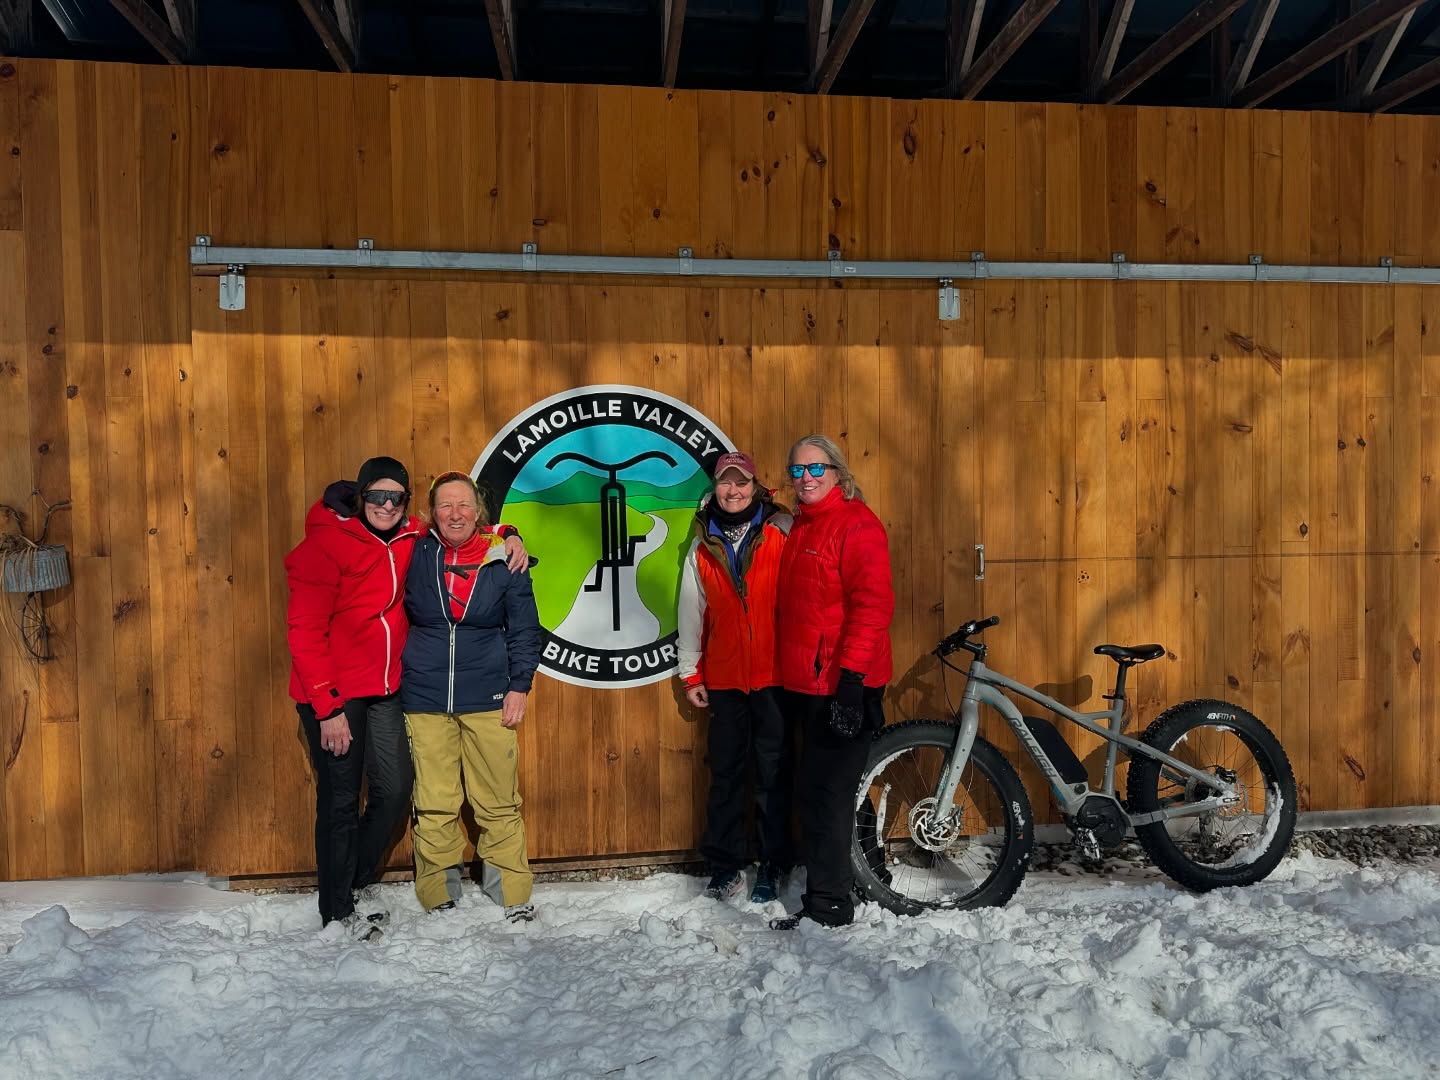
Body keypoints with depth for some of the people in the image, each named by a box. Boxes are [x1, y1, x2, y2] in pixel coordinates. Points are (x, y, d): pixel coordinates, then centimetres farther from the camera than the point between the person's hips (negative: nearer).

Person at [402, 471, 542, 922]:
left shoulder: (503, 560, 0)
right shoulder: (415, 554, 1)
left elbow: (525, 629, 5)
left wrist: (519, 685, -1)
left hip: (488, 699, 0)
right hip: (425, 700, 1)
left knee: (500, 802, 4)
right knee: (433, 805, 4)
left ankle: (512, 895, 19)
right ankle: (438, 900, 19)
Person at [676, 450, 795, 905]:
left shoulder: (781, 534, -1)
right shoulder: (703, 546, 8)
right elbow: (691, 612, 11)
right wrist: (690, 674, 11)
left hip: (774, 674, -2)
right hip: (723, 678, 2)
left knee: (774, 773, 5)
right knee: (725, 773, 8)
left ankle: (773, 866, 19)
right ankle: (724, 865, 21)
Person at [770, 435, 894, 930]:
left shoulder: (855, 522, -11)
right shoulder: (803, 526, 16)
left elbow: (873, 604, -19)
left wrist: (851, 679, -24)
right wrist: (794, 681, 20)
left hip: (843, 684, -9)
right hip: (809, 684, 9)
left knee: (827, 793, -3)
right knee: (816, 791, 15)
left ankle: (828, 907, 9)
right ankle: (835, 888, 29)